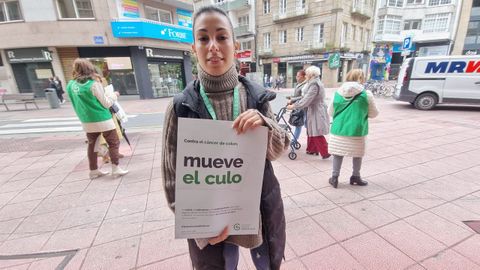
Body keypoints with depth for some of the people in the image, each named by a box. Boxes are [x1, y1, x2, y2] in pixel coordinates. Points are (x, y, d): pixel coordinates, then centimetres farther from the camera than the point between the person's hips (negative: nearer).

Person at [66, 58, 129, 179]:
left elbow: (76, 103, 14)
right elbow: (106, 104, -9)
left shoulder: (71, 85, 4)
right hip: (102, 120, -6)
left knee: (92, 145, 16)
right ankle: (115, 169, 3)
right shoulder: (94, 84, -14)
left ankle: (93, 171, 23)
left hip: (86, 121, 6)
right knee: (114, 143, 4)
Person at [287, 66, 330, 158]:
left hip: (317, 112, -10)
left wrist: (293, 106, -17)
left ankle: (325, 152, 4)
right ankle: (312, 149, 26)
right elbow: (306, 97, 15)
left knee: (317, 134, -4)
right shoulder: (313, 83, 13)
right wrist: (293, 102, 11)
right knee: (311, 132, 16)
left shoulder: (315, 85, -19)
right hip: (314, 111, 10)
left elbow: (306, 100, -24)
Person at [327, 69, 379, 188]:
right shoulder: (366, 94, -7)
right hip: (357, 130, -2)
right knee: (357, 154, 16)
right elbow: (373, 114, 1)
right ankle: (355, 177, 31)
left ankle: (334, 178, 18)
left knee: (338, 153, 13)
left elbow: (330, 112, 5)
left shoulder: (338, 92, -1)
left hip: (339, 129, 2)